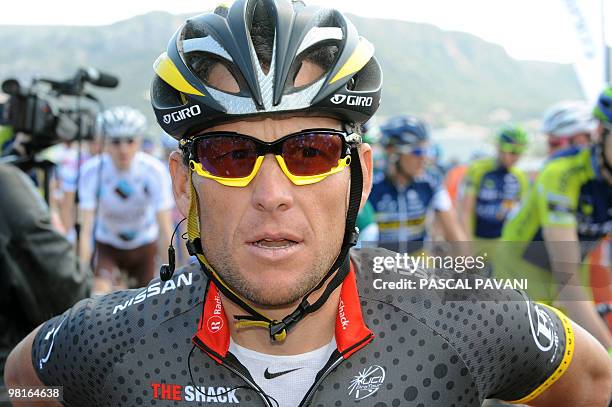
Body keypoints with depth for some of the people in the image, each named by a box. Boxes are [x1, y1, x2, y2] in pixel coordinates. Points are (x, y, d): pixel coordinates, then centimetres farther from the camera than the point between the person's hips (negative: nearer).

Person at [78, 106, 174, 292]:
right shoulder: (92, 171, -26)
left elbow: (165, 229, -28)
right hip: (107, 246, -1)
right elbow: (86, 229, -28)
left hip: (144, 248, 1)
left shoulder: (155, 170, -26)